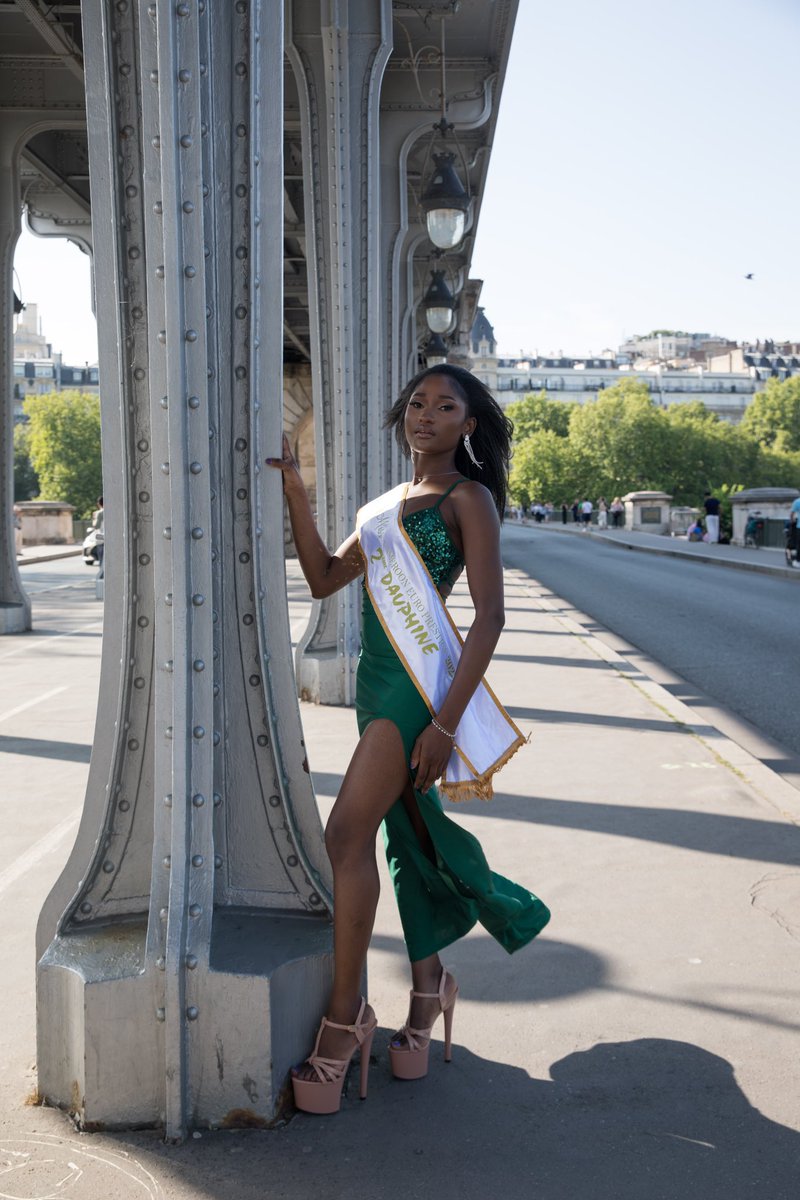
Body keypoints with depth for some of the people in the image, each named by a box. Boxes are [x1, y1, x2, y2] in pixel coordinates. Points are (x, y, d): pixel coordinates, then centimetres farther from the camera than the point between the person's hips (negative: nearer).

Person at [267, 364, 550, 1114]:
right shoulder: (385, 505, 18)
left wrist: (445, 721, -19)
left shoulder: (467, 500, -3)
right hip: (378, 681, 7)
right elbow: (323, 579, 11)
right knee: (405, 835, 14)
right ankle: (427, 987, 29)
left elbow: (489, 617, -11)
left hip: (422, 680, -7)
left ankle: (345, 1014, -4)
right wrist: (293, 490, 2)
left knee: (348, 833, -14)